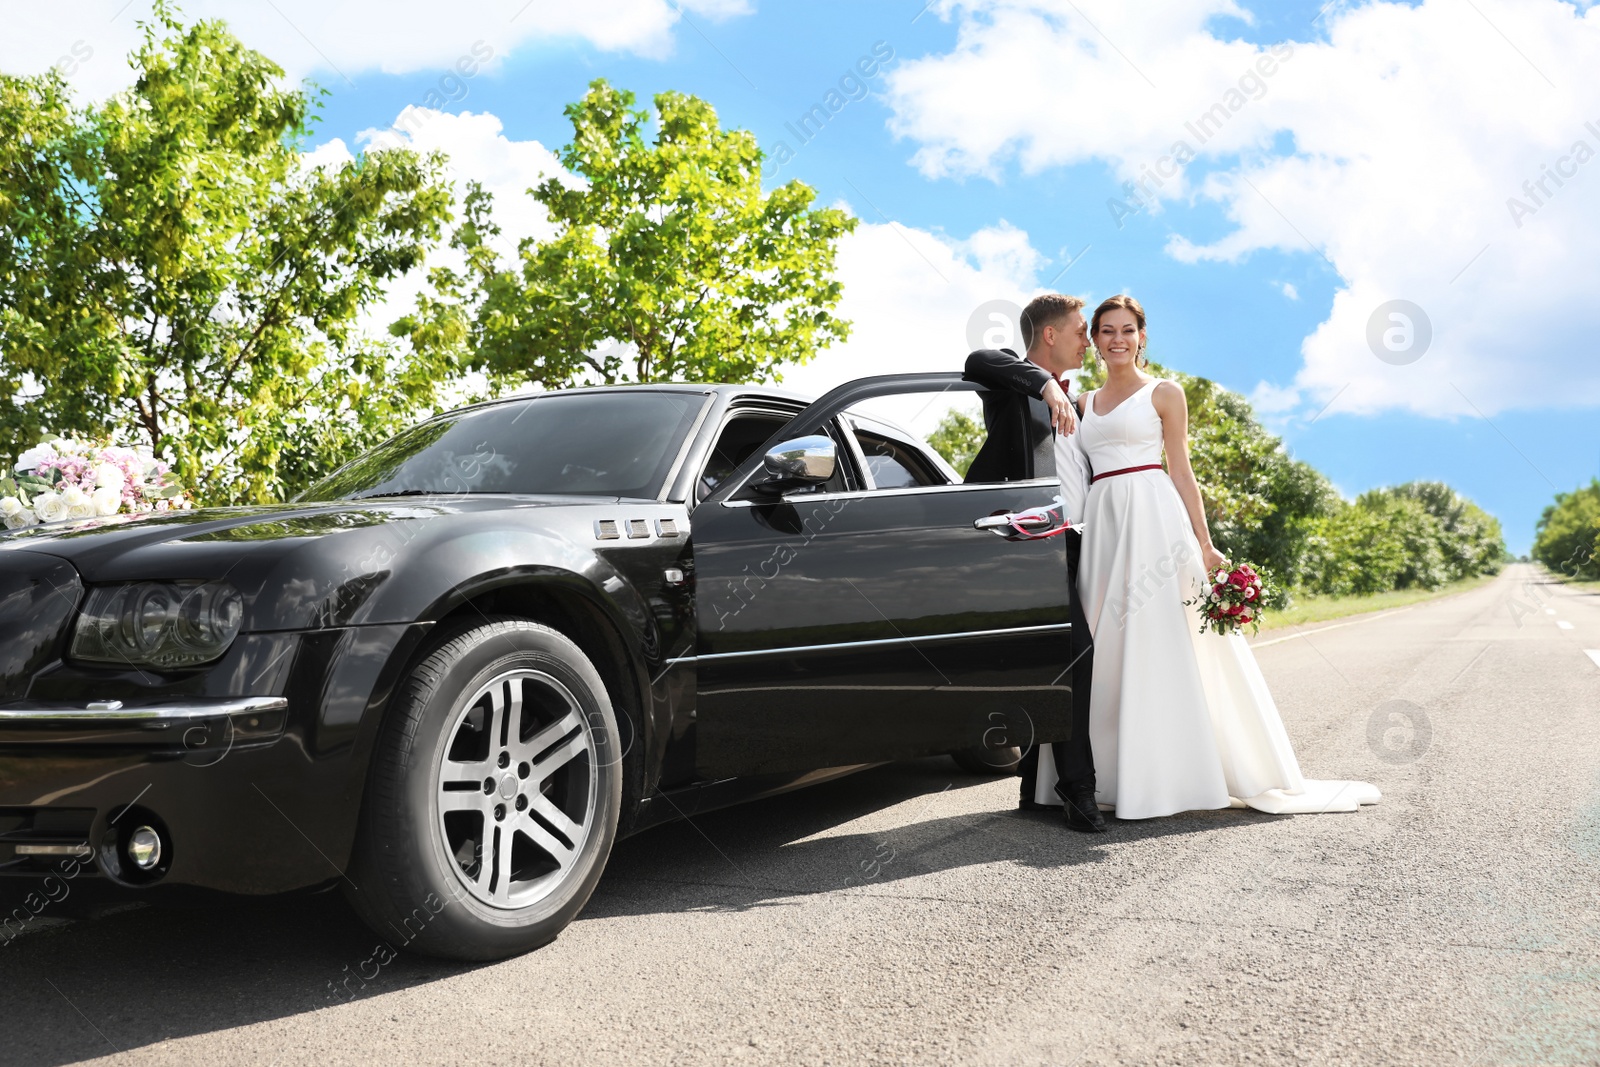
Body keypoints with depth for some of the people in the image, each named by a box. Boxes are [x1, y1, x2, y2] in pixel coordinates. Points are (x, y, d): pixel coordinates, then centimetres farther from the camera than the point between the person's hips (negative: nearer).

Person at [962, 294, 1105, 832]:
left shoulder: (1070, 402, 24)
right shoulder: (1011, 380, -1)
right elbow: (977, 361, -24)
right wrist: (1046, 383, -34)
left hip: (1069, 546, 8)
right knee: (1074, 649, -19)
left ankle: (1037, 788, 18)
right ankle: (1078, 788, -16)